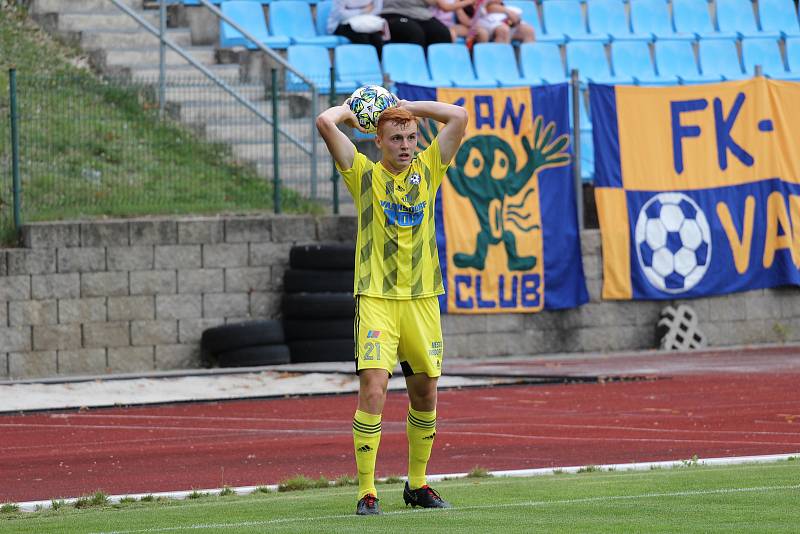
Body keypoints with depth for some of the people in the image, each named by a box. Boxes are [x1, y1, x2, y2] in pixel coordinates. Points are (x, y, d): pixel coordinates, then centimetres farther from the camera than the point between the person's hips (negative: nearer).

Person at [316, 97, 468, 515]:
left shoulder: (428, 170, 10)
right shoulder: (364, 174, 3)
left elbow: (458, 116, 5)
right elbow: (325, 123, -7)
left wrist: (407, 107, 11)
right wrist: (347, 110, 13)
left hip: (422, 298, 4)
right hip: (376, 299, -4)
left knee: (424, 393, 9)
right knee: (373, 390, -14)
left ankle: (417, 484, 24)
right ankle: (367, 492, -11)